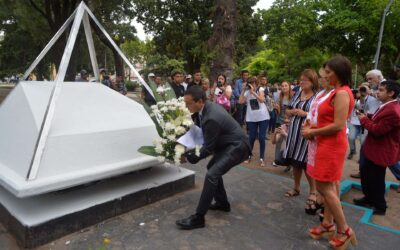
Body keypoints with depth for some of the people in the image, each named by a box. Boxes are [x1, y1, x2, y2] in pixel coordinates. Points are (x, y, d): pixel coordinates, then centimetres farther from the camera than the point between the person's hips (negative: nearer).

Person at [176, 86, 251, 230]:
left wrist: (192, 157, -7)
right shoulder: (207, 106, -2)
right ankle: (222, 203, 32)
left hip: (237, 147, -11)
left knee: (212, 174, -20)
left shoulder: (212, 118, -30)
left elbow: (208, 148, -19)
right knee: (212, 167, 21)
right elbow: (199, 127, 16)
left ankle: (198, 217, -12)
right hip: (229, 144, 11)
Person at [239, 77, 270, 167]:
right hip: (251, 118, 1)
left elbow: (262, 100, -19)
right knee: (252, 137, 3)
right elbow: (240, 101, -12)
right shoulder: (247, 92, 2)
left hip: (263, 117, -1)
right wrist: (243, 90, -13)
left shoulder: (260, 89, -2)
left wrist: (253, 92, -25)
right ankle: (248, 156, 23)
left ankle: (261, 159, 10)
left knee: (261, 138, -3)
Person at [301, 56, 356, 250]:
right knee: (329, 187, 14)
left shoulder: (342, 93, -18)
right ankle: (328, 224, 25)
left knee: (324, 187, -4)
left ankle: (344, 230, 8)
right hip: (329, 144, 10)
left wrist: (313, 132, -14)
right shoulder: (338, 92, 13)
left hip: (331, 145, -10)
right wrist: (314, 129, 6)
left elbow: (338, 126, -23)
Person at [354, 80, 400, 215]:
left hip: (381, 152, -11)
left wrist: (364, 119, -13)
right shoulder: (388, 106, 7)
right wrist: (367, 116, -1)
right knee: (365, 173, 22)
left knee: (376, 179, 6)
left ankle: (380, 206, 25)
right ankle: (369, 198, 40)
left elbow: (377, 130, -27)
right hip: (374, 148, 11)